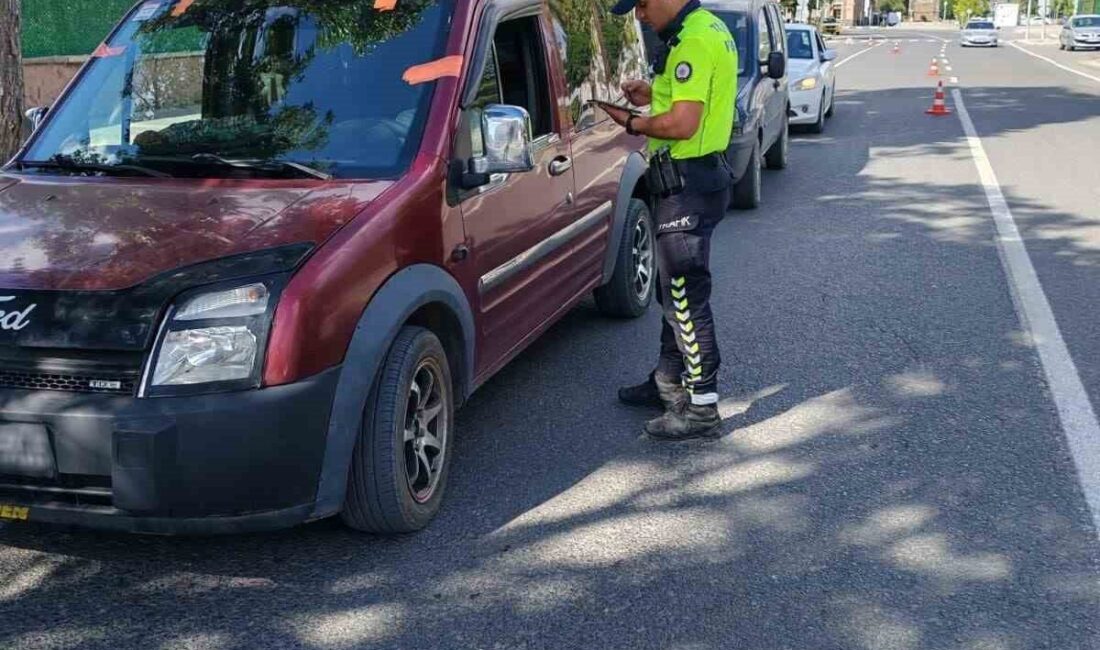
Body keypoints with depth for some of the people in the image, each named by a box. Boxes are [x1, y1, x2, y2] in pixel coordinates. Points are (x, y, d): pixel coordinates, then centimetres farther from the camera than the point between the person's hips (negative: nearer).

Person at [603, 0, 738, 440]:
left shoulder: (693, 41, -19)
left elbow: (683, 124, -25)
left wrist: (632, 123, -10)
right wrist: (654, 96, 12)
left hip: (688, 185, -11)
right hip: (698, 177, 11)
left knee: (686, 296, -5)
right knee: (674, 288, 20)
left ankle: (702, 408, 2)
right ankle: (669, 382, 33)